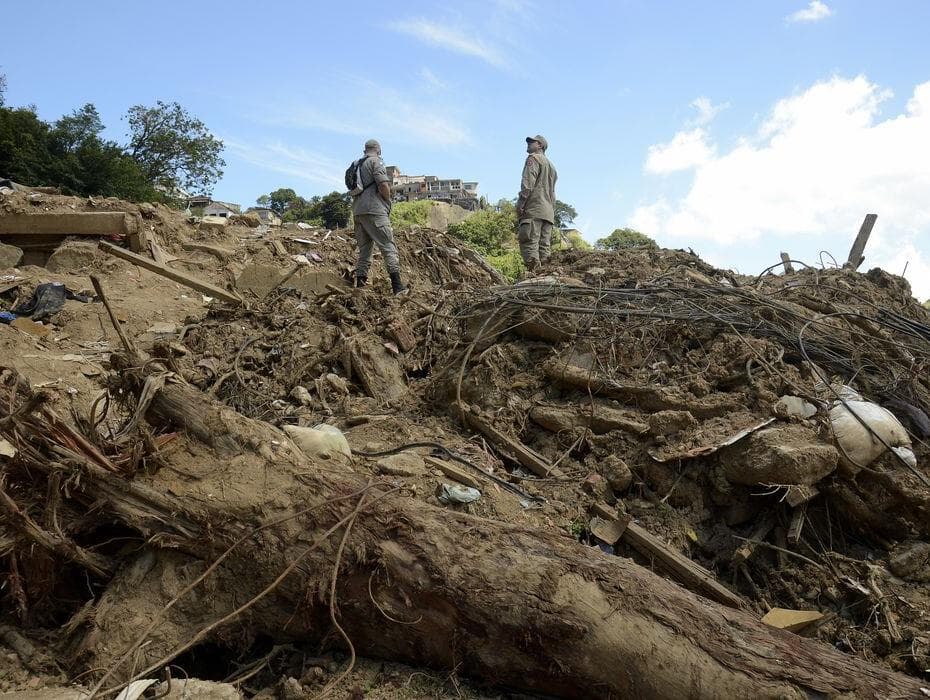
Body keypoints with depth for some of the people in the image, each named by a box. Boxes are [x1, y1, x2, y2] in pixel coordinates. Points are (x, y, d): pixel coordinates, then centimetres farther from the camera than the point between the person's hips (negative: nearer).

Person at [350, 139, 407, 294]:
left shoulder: (356, 165, 22)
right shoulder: (376, 161, -1)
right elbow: (383, 184, -15)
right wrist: (388, 202, 0)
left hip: (357, 211, 8)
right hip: (374, 210, -8)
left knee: (364, 249, 11)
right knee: (388, 246, -10)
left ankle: (360, 284, 7)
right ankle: (397, 286, -19)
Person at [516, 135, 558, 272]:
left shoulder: (534, 158, 4)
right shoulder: (551, 165, 31)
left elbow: (528, 184, -11)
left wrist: (520, 204, -15)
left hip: (534, 209, -9)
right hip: (549, 213, 9)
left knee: (530, 244, -17)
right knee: (544, 248, 3)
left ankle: (534, 272, -28)